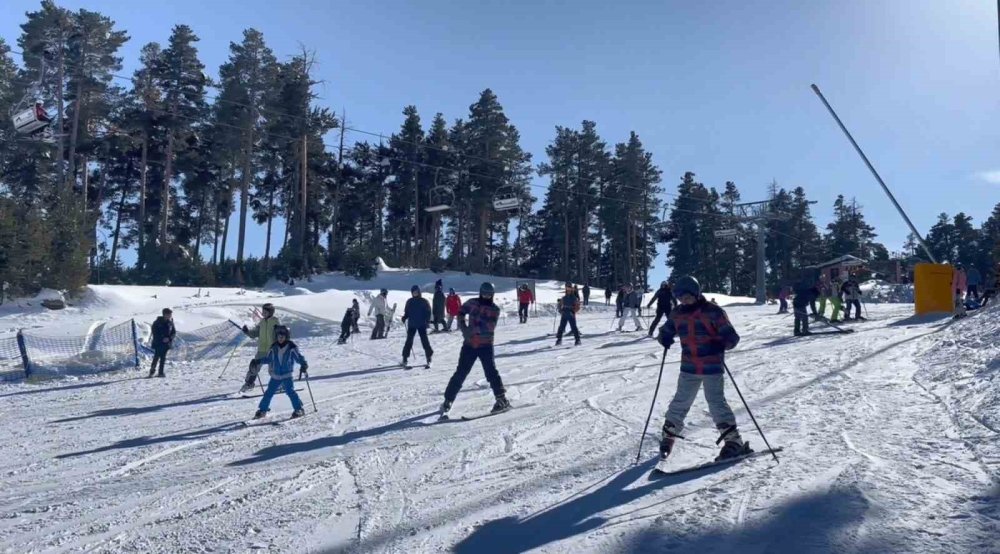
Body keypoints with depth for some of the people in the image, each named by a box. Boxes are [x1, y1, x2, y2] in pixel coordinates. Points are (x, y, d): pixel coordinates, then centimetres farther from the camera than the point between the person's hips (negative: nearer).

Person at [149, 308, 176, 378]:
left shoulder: (170, 322, 4)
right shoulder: (158, 322, -8)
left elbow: (174, 332, 8)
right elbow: (154, 333, -7)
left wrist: (169, 338, -9)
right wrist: (162, 339, -15)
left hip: (166, 343, 3)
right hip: (158, 343, -3)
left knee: (163, 357, 3)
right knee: (156, 356, -8)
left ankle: (161, 372, 5)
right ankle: (152, 370, 7)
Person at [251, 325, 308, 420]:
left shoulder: (292, 347, -9)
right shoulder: (273, 347, 2)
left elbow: (299, 357, -10)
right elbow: (268, 359, 14)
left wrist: (304, 365, -27)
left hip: (287, 375, -4)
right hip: (275, 375, 4)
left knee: (290, 391, -18)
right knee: (269, 392, 9)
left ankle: (299, 409, -10)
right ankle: (262, 410, 24)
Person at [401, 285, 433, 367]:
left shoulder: (424, 301, 1)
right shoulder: (409, 302, 8)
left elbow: (428, 312, 0)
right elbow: (407, 312, 14)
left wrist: (427, 320, -12)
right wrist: (404, 317, -4)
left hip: (422, 325, -2)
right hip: (411, 325, 2)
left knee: (424, 341, -2)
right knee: (409, 341, -1)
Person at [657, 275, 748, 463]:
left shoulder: (712, 311, -10)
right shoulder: (677, 314, 4)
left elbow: (731, 337, -8)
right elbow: (666, 331, 18)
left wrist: (720, 344, -29)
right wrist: (665, 339, -5)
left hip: (712, 367, -4)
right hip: (689, 368, 4)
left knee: (716, 402, -6)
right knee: (680, 403, 8)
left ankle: (734, 441, 4)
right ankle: (668, 437, 21)